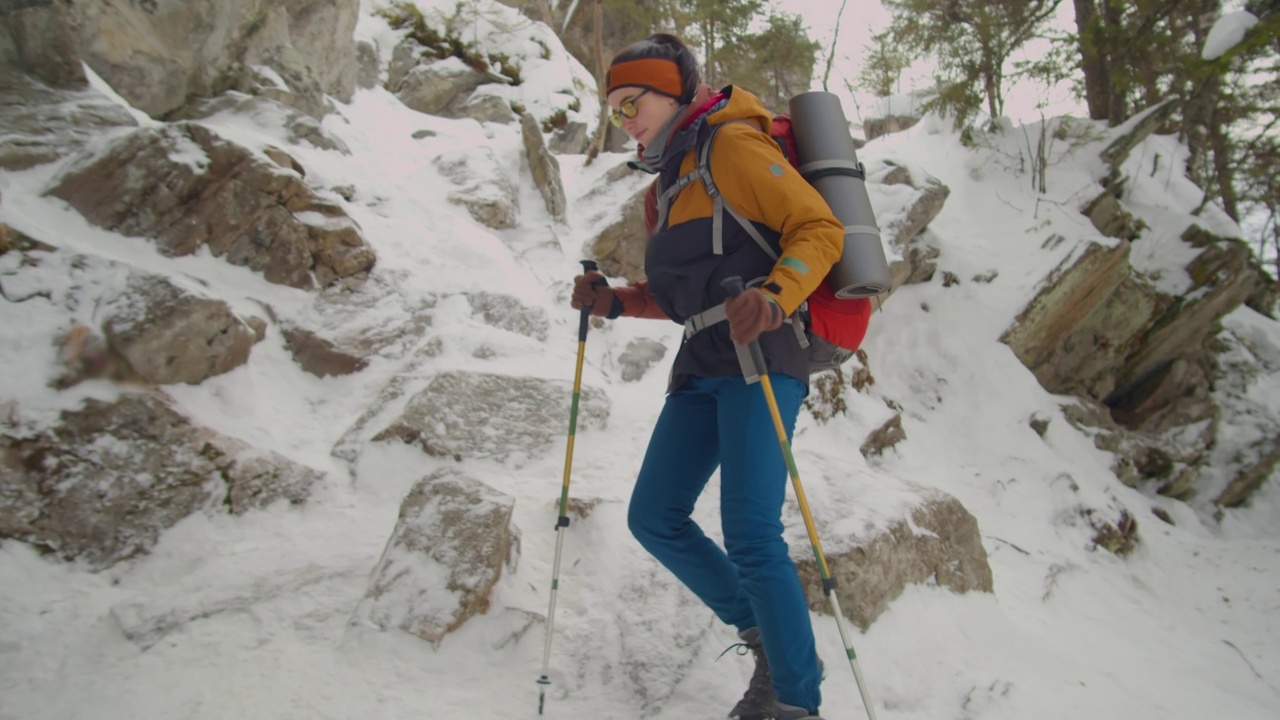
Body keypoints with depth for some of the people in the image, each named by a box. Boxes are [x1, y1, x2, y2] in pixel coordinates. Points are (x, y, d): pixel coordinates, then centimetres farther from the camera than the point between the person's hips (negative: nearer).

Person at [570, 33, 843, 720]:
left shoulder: (732, 145, -3)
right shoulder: (666, 185, 23)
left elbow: (820, 228, -11)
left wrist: (774, 295, -28)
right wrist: (612, 301, 9)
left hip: (759, 357, -9)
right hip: (700, 366, 9)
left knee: (750, 535, -17)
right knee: (653, 517, 6)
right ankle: (769, 639, 20)